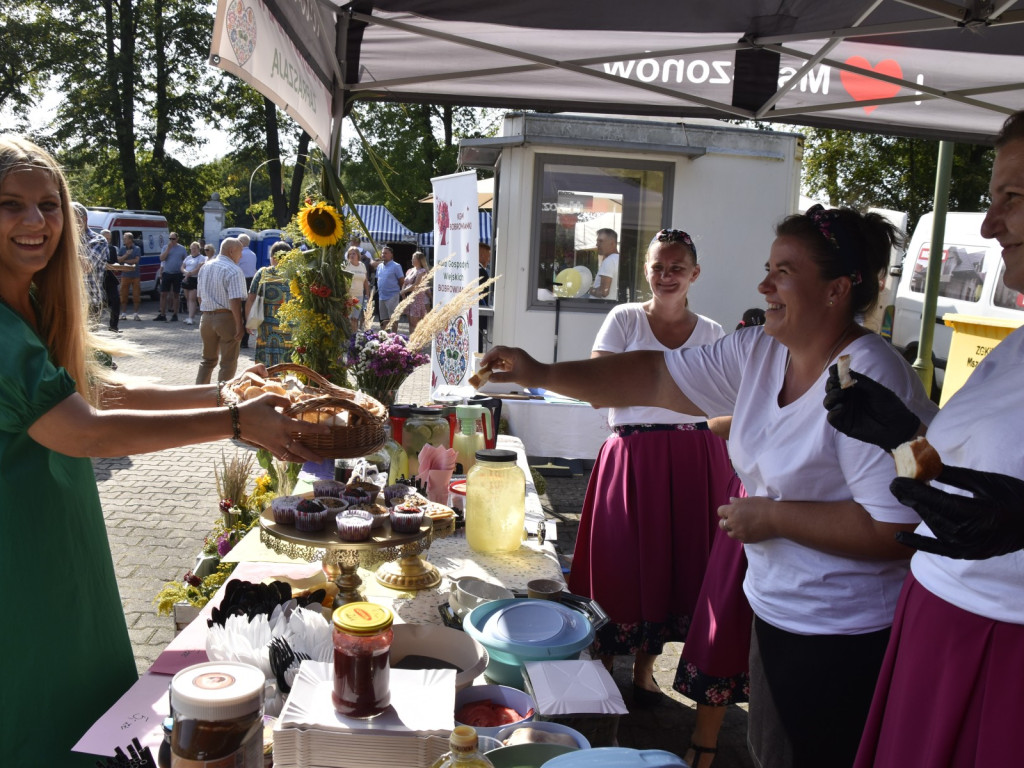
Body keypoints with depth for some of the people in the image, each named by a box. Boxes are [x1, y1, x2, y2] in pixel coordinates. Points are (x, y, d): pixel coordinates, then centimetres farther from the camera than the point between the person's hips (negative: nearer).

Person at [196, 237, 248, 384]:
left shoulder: (205, 267, 12)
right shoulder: (233, 270, -13)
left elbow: (200, 296, 18)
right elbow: (235, 301, -21)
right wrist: (239, 325, -19)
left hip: (206, 318, 7)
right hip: (226, 318, -7)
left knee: (208, 360, 19)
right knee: (228, 363, 3)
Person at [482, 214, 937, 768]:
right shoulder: (757, 353, -1)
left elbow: (899, 528, -28)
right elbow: (654, 379, -2)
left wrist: (772, 517, -21)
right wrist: (543, 375, -10)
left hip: (843, 639, -7)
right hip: (775, 613, 7)